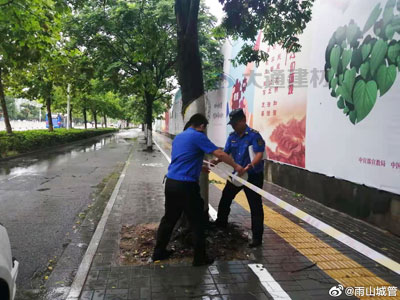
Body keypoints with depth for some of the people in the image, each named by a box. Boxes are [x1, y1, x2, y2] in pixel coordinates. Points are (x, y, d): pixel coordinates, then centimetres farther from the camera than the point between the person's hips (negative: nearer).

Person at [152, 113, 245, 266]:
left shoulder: (178, 137, 18)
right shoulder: (198, 136, -7)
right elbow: (219, 154, -12)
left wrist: (201, 167, 37)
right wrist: (236, 166, -1)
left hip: (170, 183, 8)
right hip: (186, 186, -8)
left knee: (169, 219, 19)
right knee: (197, 223, 6)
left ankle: (159, 252, 29)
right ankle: (200, 258, 15)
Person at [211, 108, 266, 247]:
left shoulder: (254, 135, -18)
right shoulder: (232, 136, 2)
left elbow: (259, 155, -26)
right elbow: (226, 152, 5)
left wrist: (248, 167, -42)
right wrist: (217, 161, -16)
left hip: (253, 176, -7)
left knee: (255, 206, -1)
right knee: (225, 199, 19)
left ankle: (257, 237, 8)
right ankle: (221, 222, 42)